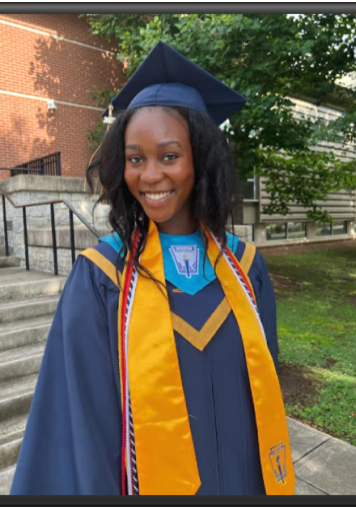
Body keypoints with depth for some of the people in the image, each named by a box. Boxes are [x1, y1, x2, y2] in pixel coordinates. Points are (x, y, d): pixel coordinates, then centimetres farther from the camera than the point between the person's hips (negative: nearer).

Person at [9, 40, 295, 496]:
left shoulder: (244, 265, -7)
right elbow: (82, 417, -13)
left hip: (243, 477, 3)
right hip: (152, 481, -2)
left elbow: (265, 382, 1)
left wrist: (275, 483, 6)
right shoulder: (99, 277, -17)